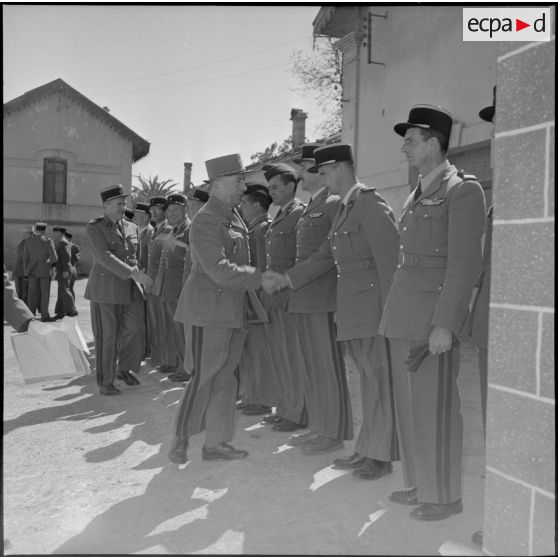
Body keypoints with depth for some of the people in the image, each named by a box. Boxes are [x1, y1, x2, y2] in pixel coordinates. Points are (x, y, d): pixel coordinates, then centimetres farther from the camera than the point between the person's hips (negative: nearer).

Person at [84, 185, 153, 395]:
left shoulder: (131, 227, 9)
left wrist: (136, 278, 21)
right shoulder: (94, 227, -8)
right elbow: (104, 256, -21)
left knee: (134, 329, -1)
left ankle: (124, 369, 23)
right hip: (105, 288, -5)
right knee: (107, 335, 0)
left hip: (131, 287, 5)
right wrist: (133, 273, -29)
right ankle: (105, 382, 13)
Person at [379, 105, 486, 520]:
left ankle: (446, 496, 17)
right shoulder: (417, 195, 18)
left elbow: (466, 264, -15)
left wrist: (445, 325, -20)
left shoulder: (463, 190, -8)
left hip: (435, 313, -8)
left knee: (435, 405, 0)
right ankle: (421, 484, 28)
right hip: (404, 312, 8)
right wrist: (397, 312, 18)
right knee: (410, 403, 13)